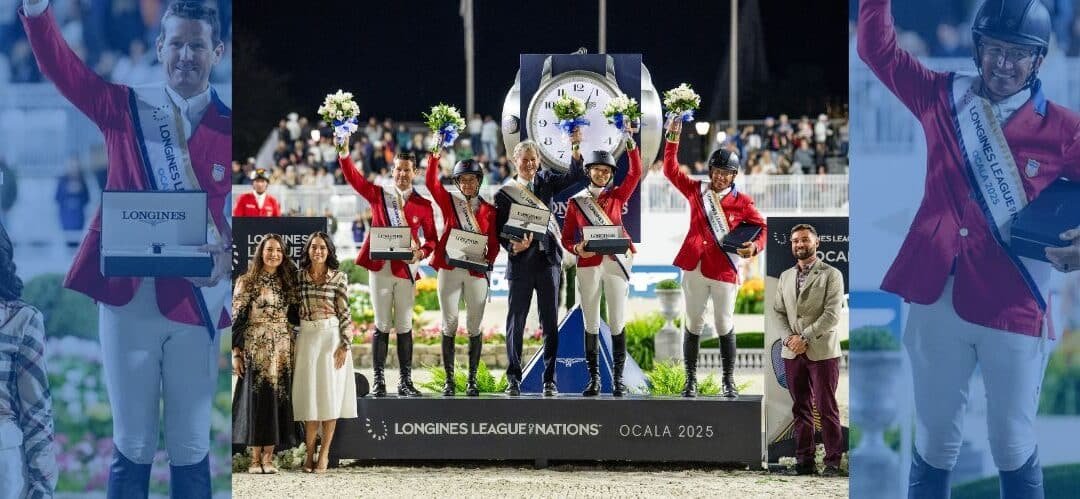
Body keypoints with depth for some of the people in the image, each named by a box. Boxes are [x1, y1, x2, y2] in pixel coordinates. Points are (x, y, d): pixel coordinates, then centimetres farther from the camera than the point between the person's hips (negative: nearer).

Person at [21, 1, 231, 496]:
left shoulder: (229, 129, 2)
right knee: (131, 447, 6)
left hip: (196, 303, 0)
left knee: (190, 450, 7)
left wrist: (228, 257, -23)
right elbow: (61, 66, -6)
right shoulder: (124, 108, 5)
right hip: (128, 297, 0)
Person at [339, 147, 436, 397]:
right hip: (380, 267, -1)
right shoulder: (379, 195, 7)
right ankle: (378, 380, 3)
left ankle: (405, 381, 7)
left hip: (406, 269, 1)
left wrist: (421, 252, -11)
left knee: (405, 326, 4)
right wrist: (344, 153, -19)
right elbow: (353, 178, -4)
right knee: (382, 325, 0)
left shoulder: (423, 205, 7)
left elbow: (432, 238, 10)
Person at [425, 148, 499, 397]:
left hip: (476, 273, 1)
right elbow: (431, 182, -5)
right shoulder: (449, 201, 7)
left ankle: (472, 380, 8)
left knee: (474, 327, 1)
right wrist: (434, 157, -14)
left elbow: (494, 243, 6)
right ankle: (449, 380, 1)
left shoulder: (488, 210, 7)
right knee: (449, 325, -2)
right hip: (449, 271, 0)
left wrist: (487, 262, -10)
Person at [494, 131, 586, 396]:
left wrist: (576, 149, -17)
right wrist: (514, 246, -20)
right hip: (521, 262, -2)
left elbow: (574, 177, -4)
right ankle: (513, 378, 10)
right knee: (516, 322, 2)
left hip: (548, 258, 2)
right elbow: (499, 232, -1)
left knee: (550, 322, 3)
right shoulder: (504, 193, 1)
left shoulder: (545, 181, 10)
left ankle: (549, 380, 7)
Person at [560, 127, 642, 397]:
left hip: (616, 263, 0)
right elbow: (566, 238, 7)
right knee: (591, 324, 3)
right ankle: (594, 378, 8)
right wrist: (577, 249, -15)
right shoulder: (576, 202, 6)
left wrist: (630, 144, -14)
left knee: (617, 323, -1)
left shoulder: (617, 196, 7)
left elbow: (636, 173, -4)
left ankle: (618, 378, 3)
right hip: (588, 266, 0)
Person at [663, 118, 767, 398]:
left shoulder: (742, 202, 2)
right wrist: (673, 140, -3)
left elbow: (761, 227, 2)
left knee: (725, 326, 2)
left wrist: (755, 246, -20)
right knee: (693, 324, 6)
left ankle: (728, 381, 10)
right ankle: (691, 380, 11)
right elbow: (671, 171, 8)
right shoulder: (696, 191, 8)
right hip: (695, 268, 2)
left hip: (725, 270, -2)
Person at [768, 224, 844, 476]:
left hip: (822, 351, -5)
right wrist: (788, 337, -6)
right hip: (793, 352, 5)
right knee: (800, 408, 5)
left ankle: (833, 462, -3)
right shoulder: (785, 277, 16)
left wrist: (805, 338, -15)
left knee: (826, 407, -5)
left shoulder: (831, 275, -1)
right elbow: (777, 311, 12)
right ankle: (804, 460, 7)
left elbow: (832, 313, -10)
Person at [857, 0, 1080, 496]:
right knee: (934, 442, 12)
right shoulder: (942, 97, 4)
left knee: (1013, 449, 8)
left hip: (1013, 307, -2)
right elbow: (876, 46, 10)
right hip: (937, 297, 2)